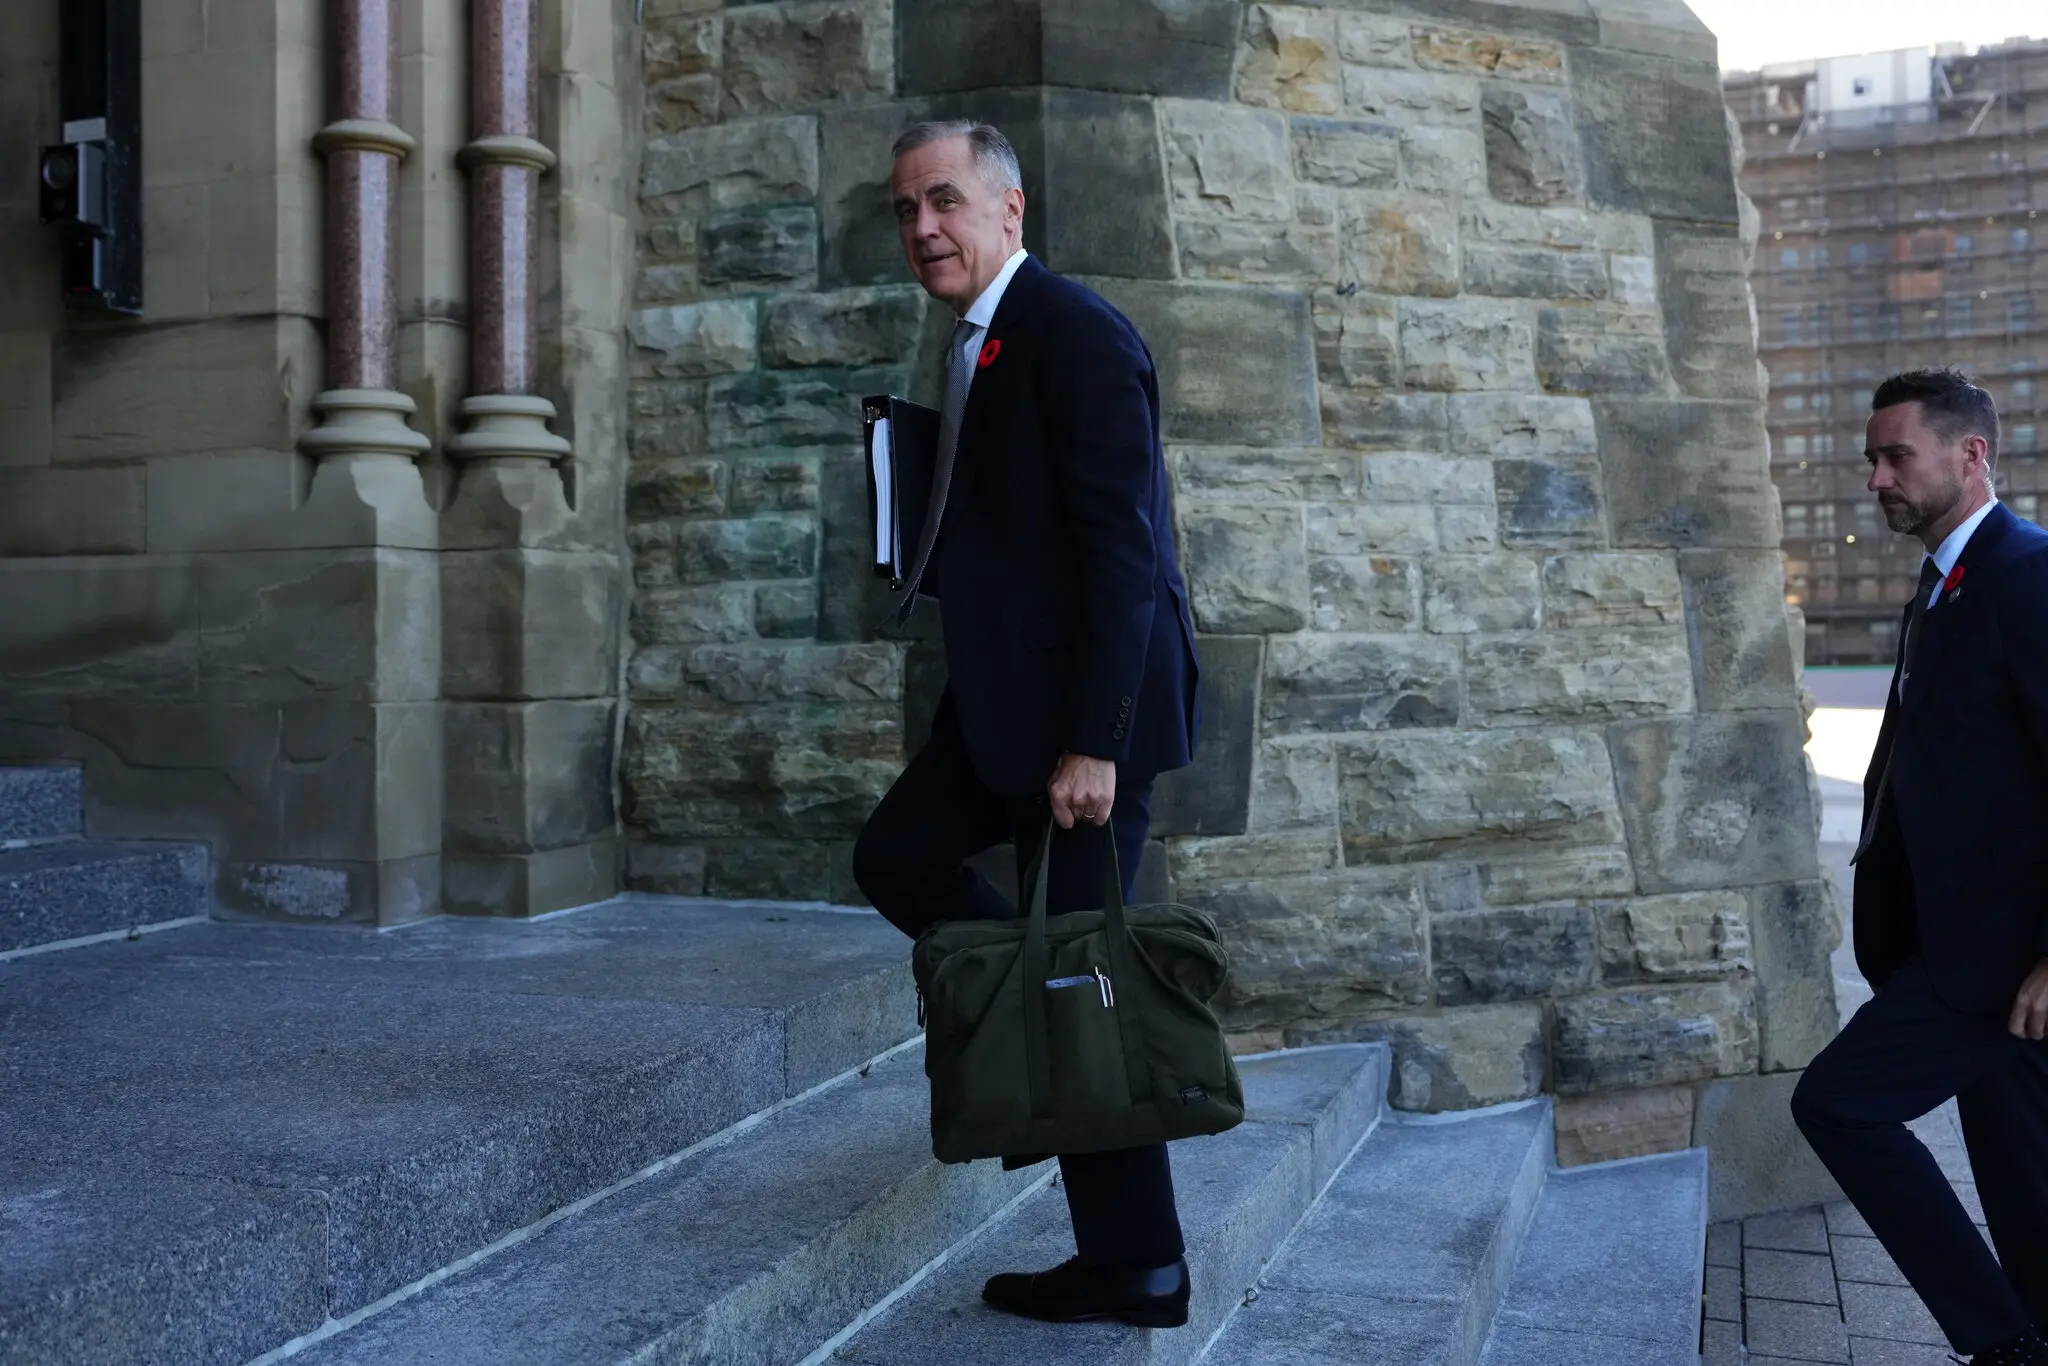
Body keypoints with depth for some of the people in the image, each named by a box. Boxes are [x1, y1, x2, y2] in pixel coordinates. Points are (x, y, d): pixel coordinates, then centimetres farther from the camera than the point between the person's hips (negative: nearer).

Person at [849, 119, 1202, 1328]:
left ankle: (1138, 1270, 13)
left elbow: (1123, 547, -20)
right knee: (896, 856, 12)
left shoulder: (1075, 332, -14)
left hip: (1086, 705, -10)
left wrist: (1091, 741, -23)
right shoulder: (980, 342, 16)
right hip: (1007, 697, 10)